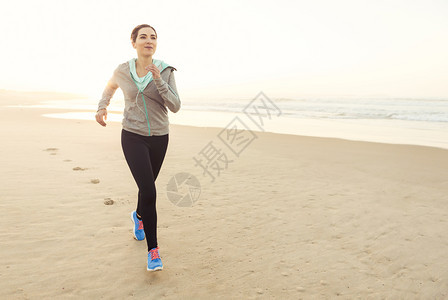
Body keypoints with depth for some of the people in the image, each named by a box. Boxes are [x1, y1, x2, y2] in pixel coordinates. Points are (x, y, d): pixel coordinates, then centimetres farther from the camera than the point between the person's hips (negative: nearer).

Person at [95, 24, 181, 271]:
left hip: (159, 138, 2)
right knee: (149, 192, -16)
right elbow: (110, 86, 21)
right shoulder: (123, 70, -2)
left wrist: (158, 80, -23)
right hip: (133, 137, -2)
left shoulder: (166, 71, -4)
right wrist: (102, 107, 5)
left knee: (146, 186, 18)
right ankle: (153, 250, -2)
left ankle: (139, 216, 53)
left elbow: (175, 107, -12)